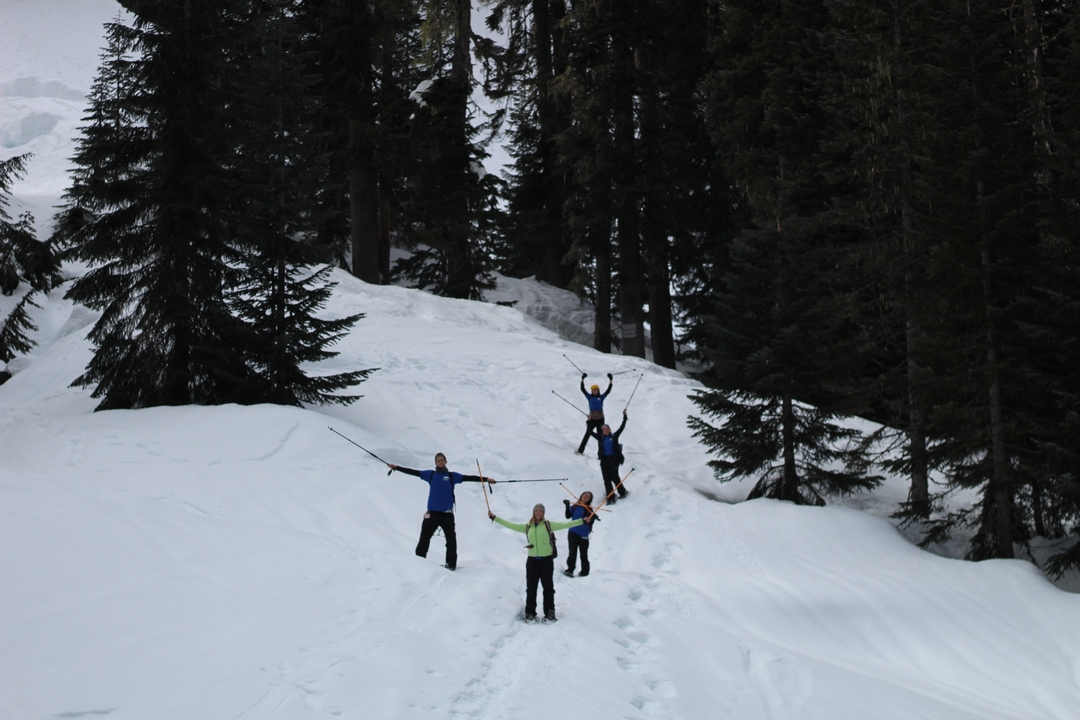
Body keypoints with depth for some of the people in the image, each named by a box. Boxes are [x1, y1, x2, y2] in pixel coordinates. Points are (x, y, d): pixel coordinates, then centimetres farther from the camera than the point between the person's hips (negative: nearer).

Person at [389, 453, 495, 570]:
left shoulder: (452, 476, 7)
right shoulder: (430, 475, 10)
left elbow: (469, 478, 0)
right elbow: (413, 472, 9)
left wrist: (486, 479, -9)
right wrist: (396, 467, 6)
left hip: (447, 514, -1)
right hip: (432, 513, 1)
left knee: (451, 540, 1)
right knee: (424, 538, 1)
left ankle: (451, 563, 8)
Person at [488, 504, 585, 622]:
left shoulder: (548, 525, 2)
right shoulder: (527, 527, 8)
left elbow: (564, 525, -2)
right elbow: (511, 525, 10)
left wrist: (582, 521, -9)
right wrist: (495, 518, 9)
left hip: (546, 560, -2)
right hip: (532, 560, 2)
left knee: (548, 588, 3)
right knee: (531, 588, 5)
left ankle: (550, 613, 9)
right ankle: (530, 613, 12)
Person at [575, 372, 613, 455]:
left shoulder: (601, 397, 6)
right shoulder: (590, 397, 5)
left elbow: (608, 390, 3)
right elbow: (583, 389, 2)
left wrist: (610, 381, -2)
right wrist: (582, 380, -3)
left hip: (600, 419, 0)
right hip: (591, 419, 0)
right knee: (587, 434, 2)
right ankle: (580, 450, 6)